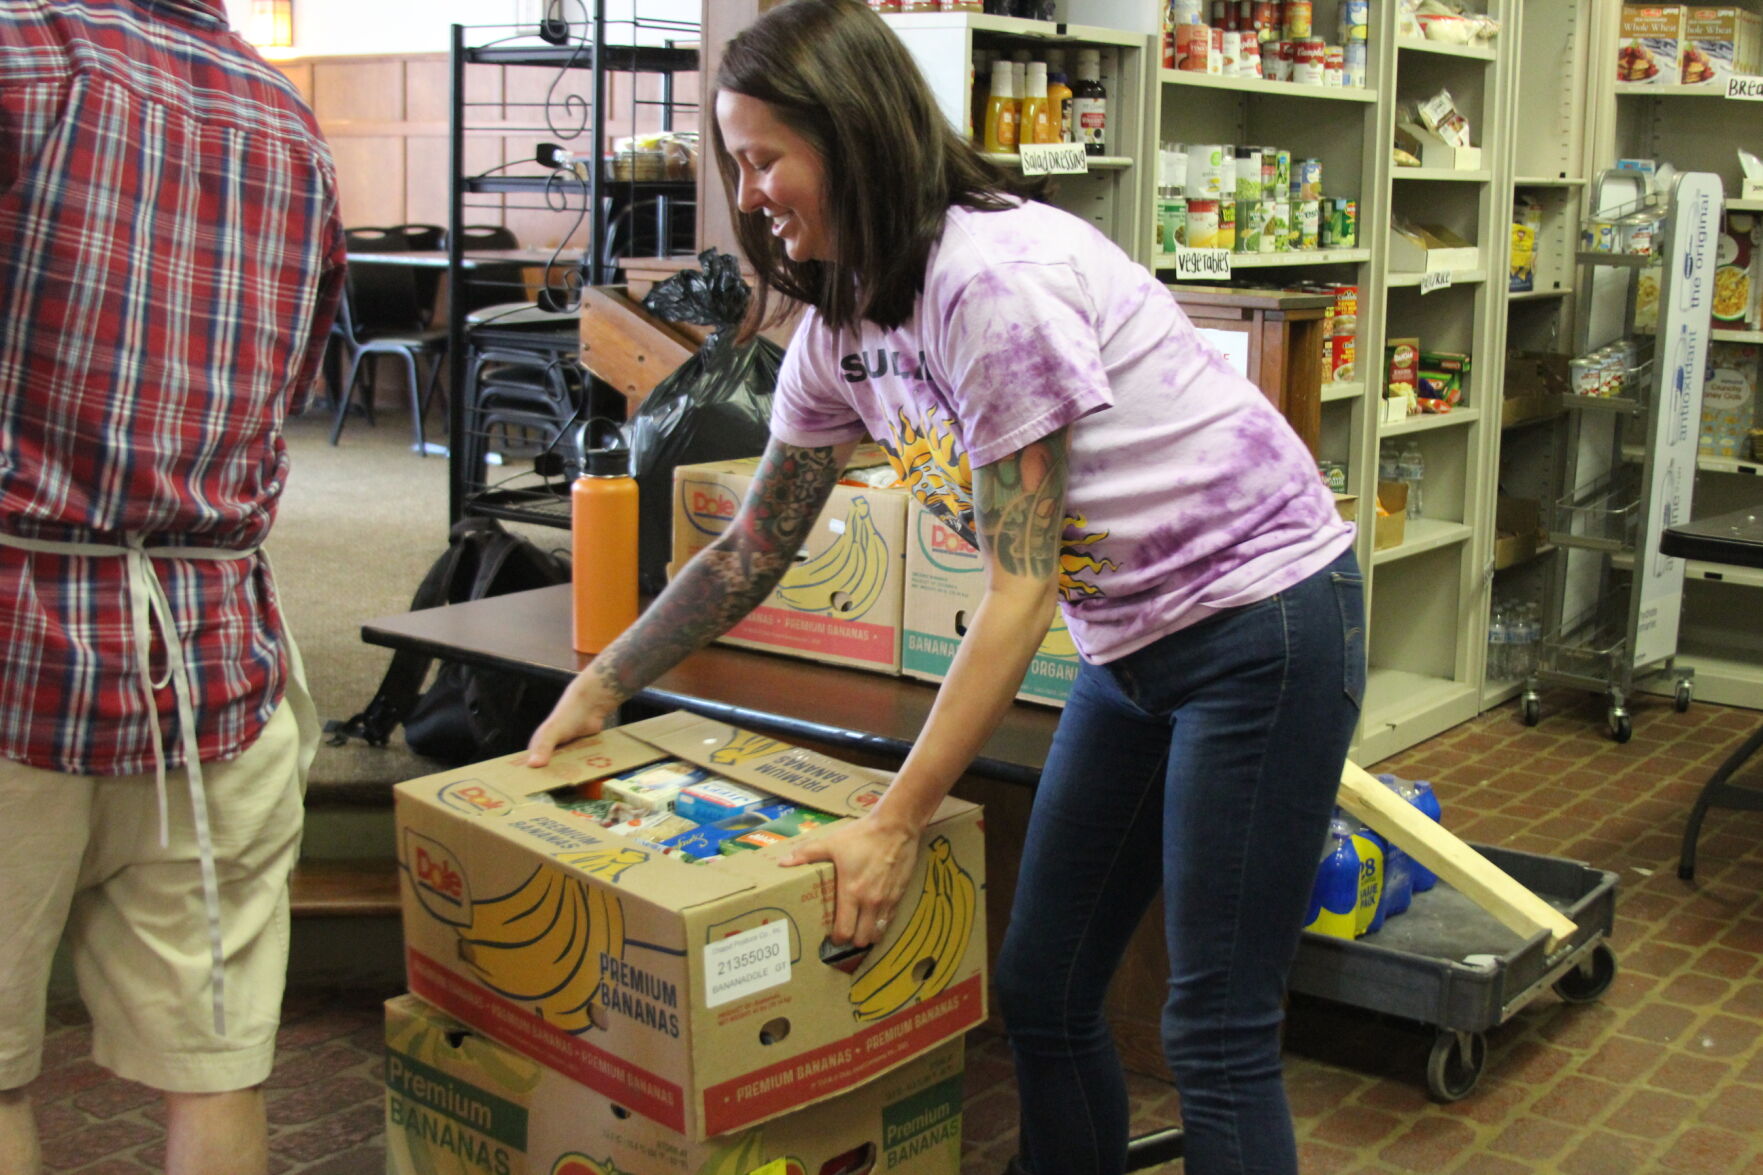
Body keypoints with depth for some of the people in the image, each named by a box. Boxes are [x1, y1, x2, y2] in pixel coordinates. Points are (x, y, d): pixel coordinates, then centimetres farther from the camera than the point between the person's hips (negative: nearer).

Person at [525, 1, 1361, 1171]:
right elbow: (753, 549, 13)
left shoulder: (995, 279, -24)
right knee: (1039, 995, 11)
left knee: (1216, 1036, -4)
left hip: (1262, 622, -8)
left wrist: (894, 826, -21)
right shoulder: (840, 325, 2)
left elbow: (1021, 590, -23)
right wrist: (600, 687, 14)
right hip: (1132, 640, 8)